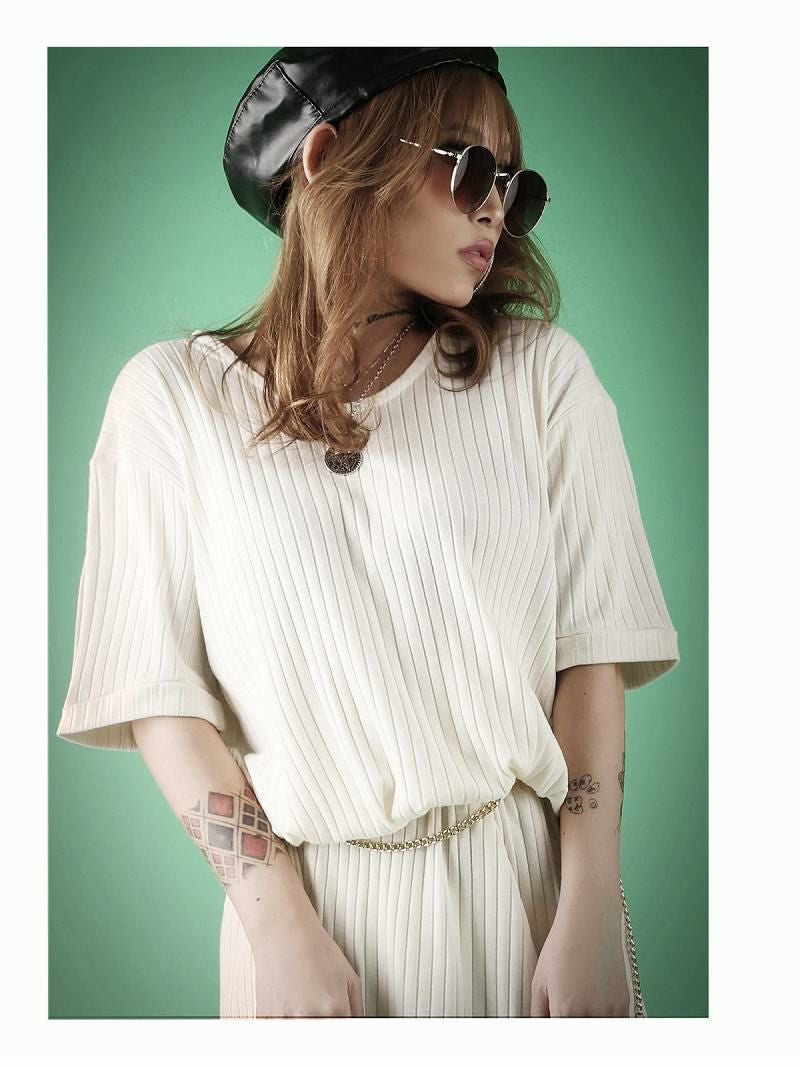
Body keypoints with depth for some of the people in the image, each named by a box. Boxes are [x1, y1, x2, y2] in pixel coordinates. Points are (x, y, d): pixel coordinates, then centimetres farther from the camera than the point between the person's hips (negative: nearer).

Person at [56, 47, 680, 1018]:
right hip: (308, 897, -1)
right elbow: (161, 692, -4)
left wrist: (588, 919, -10)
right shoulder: (173, 396, -3)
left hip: (532, 874, 1)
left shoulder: (540, 373, -2)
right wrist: (282, 930, -11)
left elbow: (590, 648, -4)